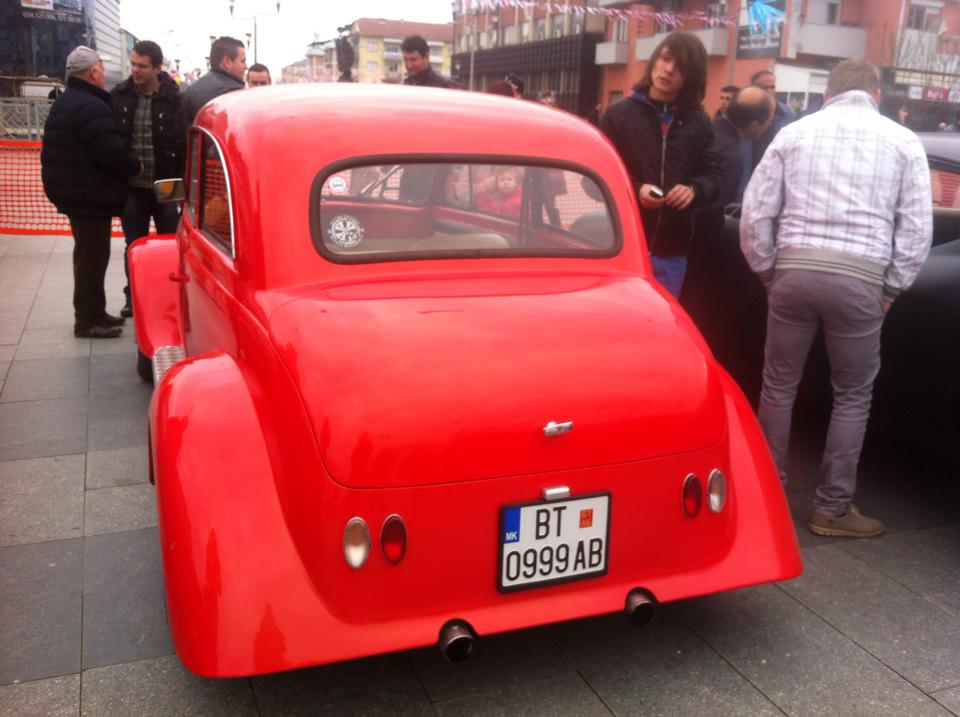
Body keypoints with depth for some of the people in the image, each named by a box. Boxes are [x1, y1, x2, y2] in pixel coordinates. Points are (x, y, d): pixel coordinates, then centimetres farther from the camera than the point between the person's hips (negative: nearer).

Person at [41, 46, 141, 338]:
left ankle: (92, 313, 27)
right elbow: (112, 154, -26)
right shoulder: (91, 107, -19)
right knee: (92, 257, -3)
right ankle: (88, 320, 4)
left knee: (88, 254, 18)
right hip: (91, 195, -11)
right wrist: (137, 167, -8)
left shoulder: (64, 103, 16)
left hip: (73, 191, 11)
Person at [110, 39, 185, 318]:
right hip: (132, 186, 3)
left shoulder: (174, 98, -8)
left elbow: (184, 142, -8)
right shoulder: (119, 95, 1)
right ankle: (133, 298, 26)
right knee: (133, 246, 13)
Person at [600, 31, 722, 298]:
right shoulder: (618, 113, 1)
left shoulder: (698, 121, 8)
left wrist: (694, 190, -14)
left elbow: (714, 174, 10)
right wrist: (634, 190, -18)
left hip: (673, 252, 3)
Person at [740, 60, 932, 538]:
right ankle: (832, 508, 17)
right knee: (852, 397, 12)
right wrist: (892, 287, 13)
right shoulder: (903, 141, 9)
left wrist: (767, 271, 16)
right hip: (859, 279, -1)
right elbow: (917, 227, 4)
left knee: (778, 387, 14)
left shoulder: (794, 133, 11)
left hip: (794, 271, 1)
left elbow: (755, 213, 6)